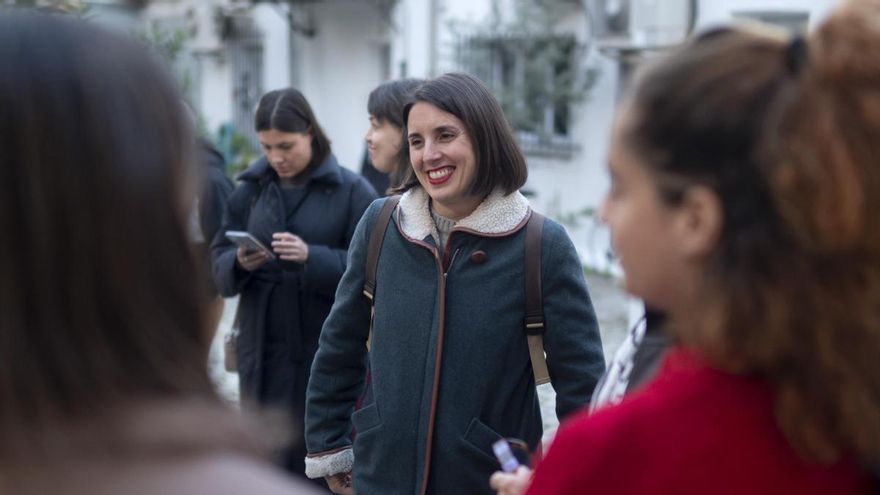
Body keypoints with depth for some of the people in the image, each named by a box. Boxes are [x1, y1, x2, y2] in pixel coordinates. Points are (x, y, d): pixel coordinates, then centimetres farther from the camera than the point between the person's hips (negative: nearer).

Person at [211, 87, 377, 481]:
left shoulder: (352, 191, -4)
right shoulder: (250, 188, 8)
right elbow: (218, 261, 8)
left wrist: (312, 257, -24)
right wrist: (239, 263, -14)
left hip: (327, 354, -4)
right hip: (262, 352, 4)